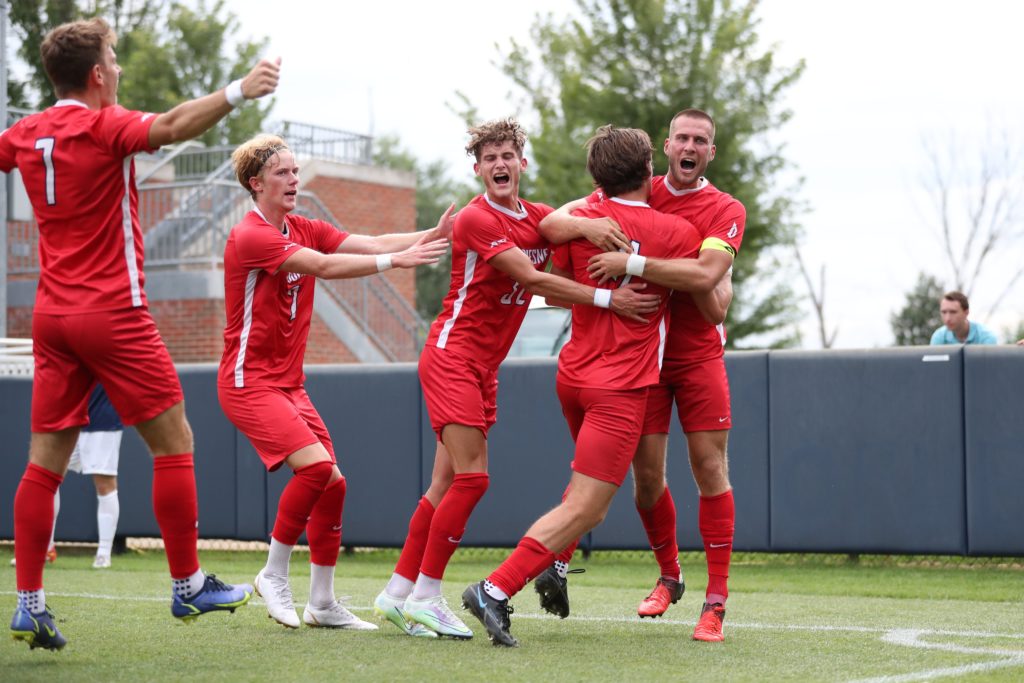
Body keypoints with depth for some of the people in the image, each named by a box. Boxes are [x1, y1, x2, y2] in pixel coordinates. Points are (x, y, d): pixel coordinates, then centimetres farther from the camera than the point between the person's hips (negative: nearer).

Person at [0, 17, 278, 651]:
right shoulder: (105, 127, -12)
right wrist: (237, 92, -38)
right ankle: (188, 586, 7)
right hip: (113, 313, -7)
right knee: (174, 442, 4)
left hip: (53, 315, 7)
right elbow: (172, 126, -30)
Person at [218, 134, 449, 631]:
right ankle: (274, 575, -7)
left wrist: (433, 235, -17)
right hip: (249, 382, -8)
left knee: (332, 482, 2)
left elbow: (369, 244, -2)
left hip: (289, 384, 8)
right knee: (316, 465, -23)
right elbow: (322, 266, -26)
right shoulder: (249, 236, -15)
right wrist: (395, 260, -29)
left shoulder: (304, 230, 10)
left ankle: (322, 604, 11)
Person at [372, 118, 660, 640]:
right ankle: (423, 599, -7)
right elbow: (532, 279, -22)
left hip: (484, 368, 8)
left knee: (448, 485, 7)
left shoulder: (538, 218, 10)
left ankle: (398, 593, 15)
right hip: (452, 356, -8)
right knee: (471, 478, -14)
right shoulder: (475, 220, -14)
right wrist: (606, 298, -25)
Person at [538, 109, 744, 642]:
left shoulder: (726, 211, -4)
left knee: (710, 468, -6)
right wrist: (591, 225, -27)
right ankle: (669, 576, 24)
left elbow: (705, 275, -23)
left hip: (699, 354, -1)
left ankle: (716, 601, 0)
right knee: (647, 474, 0)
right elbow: (551, 224, -5)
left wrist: (632, 263, -29)